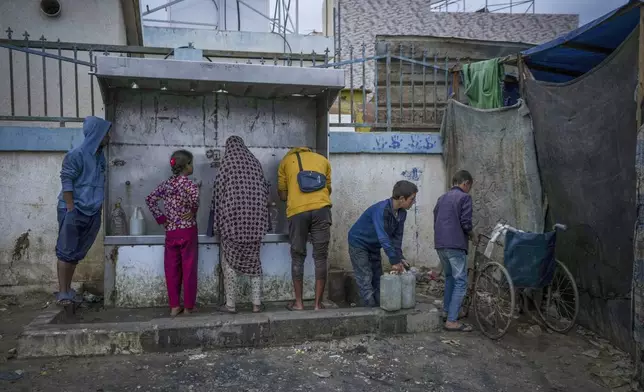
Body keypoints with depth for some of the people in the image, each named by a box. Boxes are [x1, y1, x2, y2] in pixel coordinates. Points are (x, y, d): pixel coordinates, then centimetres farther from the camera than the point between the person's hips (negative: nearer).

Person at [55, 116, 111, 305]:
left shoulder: (100, 156, 10)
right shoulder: (76, 155, -12)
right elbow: (66, 183, -13)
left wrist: (100, 209, 13)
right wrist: (71, 210, -16)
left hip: (92, 213, 7)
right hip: (74, 211, -7)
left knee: (77, 254, 12)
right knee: (66, 253, 0)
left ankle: (68, 290, 21)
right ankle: (62, 292, 7)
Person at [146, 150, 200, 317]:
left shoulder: (166, 184, 7)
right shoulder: (190, 184, -11)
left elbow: (150, 199, 6)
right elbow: (194, 199, -32)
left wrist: (161, 219, 5)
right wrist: (192, 212, -14)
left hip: (170, 232, 5)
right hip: (188, 231, -5)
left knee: (172, 269, 11)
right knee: (189, 269, 5)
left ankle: (174, 306, 16)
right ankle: (188, 307, 13)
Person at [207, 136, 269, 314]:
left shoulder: (227, 162, -1)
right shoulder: (255, 162, 10)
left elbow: (219, 192, -3)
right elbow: (265, 190, 11)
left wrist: (216, 222, 4)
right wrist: (263, 220, 18)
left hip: (233, 217, -4)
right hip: (255, 219, 4)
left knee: (229, 261, 6)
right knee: (254, 260, 12)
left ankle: (230, 304, 10)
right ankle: (257, 303, 12)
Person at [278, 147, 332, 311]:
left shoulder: (286, 161, 20)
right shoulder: (323, 160, 24)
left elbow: (283, 195, 19)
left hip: (297, 211, -1)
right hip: (321, 209, 1)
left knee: (298, 257, 10)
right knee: (320, 257, 6)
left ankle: (298, 302, 13)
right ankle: (318, 303, 8)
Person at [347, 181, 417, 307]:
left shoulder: (402, 214, -7)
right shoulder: (380, 210, -33)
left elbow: (397, 237, -2)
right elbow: (383, 237, -37)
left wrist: (400, 258, -13)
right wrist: (394, 261, -36)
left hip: (374, 247, 8)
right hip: (359, 243, -8)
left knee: (378, 279, 9)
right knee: (365, 279, -10)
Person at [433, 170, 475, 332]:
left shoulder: (442, 198, 19)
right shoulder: (464, 197, -4)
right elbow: (466, 223, -13)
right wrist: (472, 234, 7)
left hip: (440, 244, 8)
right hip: (455, 245, -8)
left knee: (450, 277, 23)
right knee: (460, 282, -4)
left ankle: (446, 311, 28)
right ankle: (452, 320, -7)